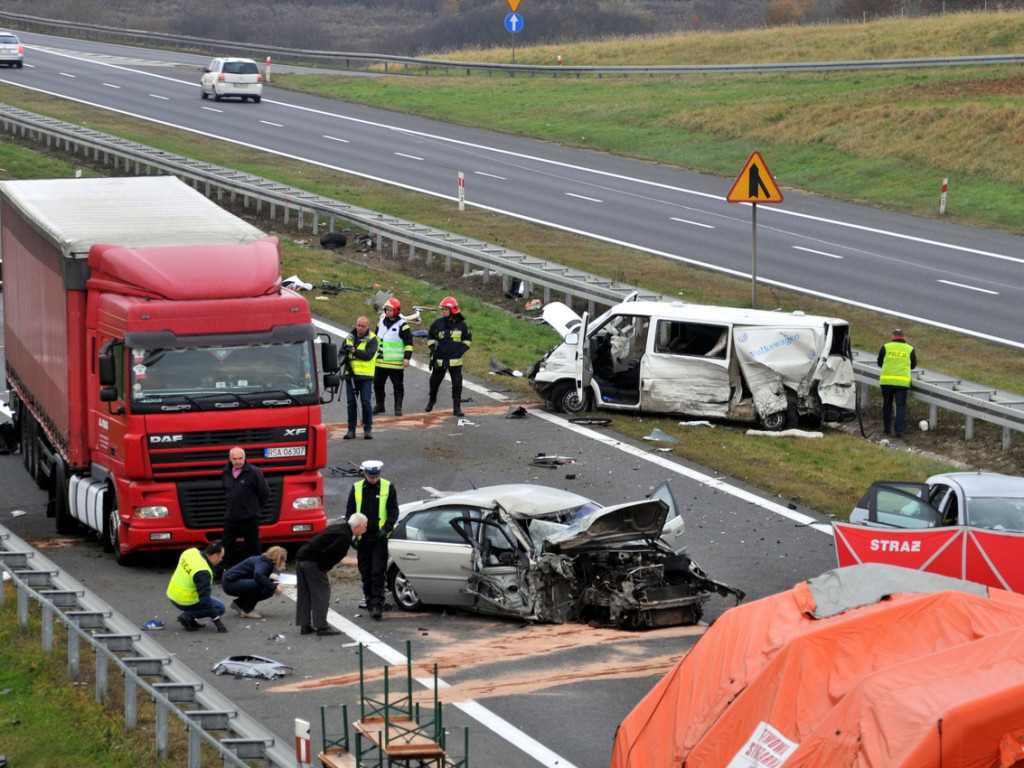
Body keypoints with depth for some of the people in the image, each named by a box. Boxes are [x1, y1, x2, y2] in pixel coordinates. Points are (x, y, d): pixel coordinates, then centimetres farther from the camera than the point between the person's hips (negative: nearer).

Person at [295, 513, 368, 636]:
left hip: (301, 557, 10)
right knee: (322, 593, -1)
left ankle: (304, 626, 20)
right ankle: (321, 627, 0)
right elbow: (328, 553, -23)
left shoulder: (336, 527, 16)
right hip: (312, 562, -10)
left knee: (304, 594, 14)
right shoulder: (345, 537, -15)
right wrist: (323, 569, -9)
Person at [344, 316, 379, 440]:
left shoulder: (371, 339, -1)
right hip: (350, 375, 5)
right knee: (351, 403, 6)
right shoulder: (350, 338, 15)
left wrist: (355, 351, -26)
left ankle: (368, 429, 2)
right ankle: (351, 430, 11)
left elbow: (369, 354, -15)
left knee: (366, 402, -5)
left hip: (365, 376, -5)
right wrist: (345, 353, -4)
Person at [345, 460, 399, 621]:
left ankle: (376, 604, -11)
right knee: (365, 573, 9)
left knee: (378, 572, -9)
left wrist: (386, 529, -13)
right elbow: (350, 512, 9)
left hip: (380, 537, -3)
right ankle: (369, 600, 21)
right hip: (362, 537, 3)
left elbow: (393, 512, 1)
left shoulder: (388, 488, 0)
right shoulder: (356, 488, 5)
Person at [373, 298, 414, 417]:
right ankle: (379, 405, 20)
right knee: (378, 384, 8)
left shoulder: (402, 325, -8)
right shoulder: (381, 322, 10)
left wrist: (407, 357, -14)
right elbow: (376, 339, 22)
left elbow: (409, 343, -7)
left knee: (398, 386, 2)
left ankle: (398, 407, 8)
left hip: (396, 362, -5)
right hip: (380, 361, 5)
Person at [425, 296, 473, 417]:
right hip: (439, 360, 1)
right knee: (434, 382, 14)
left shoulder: (461, 324, -1)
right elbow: (430, 337, 14)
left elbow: (468, 340, 9)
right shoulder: (437, 324, 1)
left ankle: (457, 408, 2)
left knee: (457, 384, -4)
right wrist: (433, 348, 0)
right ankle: (431, 401, 39)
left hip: (455, 361, -1)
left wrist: (461, 350, -4)